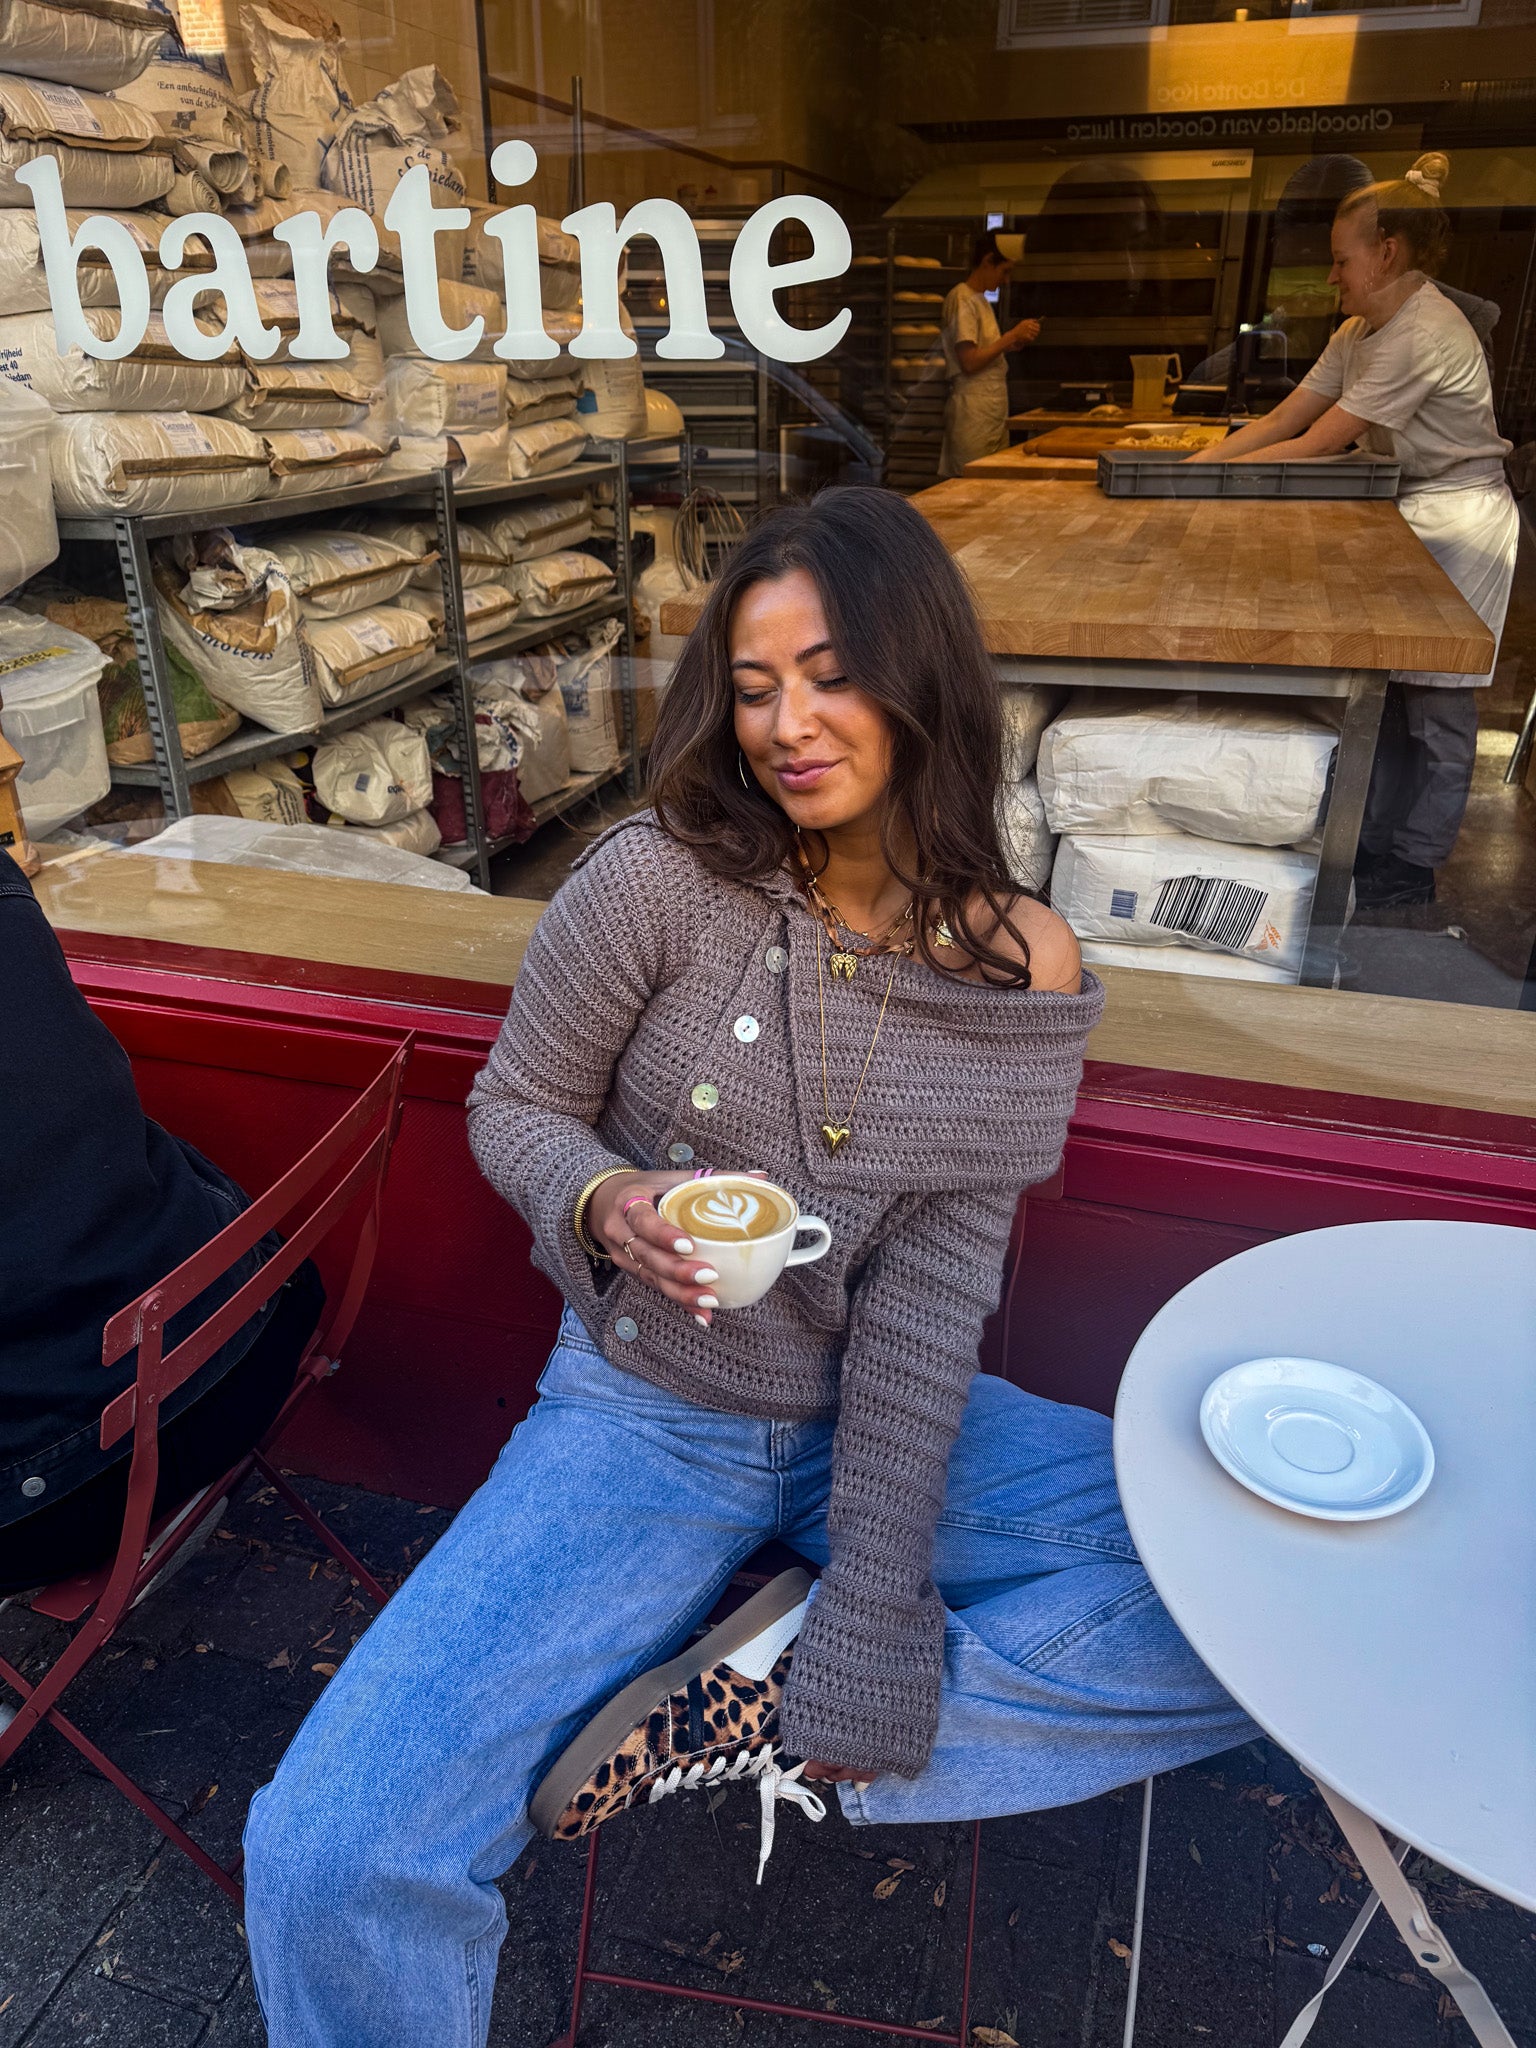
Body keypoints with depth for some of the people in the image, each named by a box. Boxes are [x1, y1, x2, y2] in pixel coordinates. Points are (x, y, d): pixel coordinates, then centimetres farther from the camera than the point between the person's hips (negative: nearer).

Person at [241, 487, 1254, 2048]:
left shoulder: (1020, 974, -8)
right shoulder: (659, 881, -14)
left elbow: (932, 1295, -11)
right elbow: (514, 1107, -1)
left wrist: (875, 1635, -16)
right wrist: (604, 1200, -24)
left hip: (877, 1414, 3)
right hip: (642, 1418, -2)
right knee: (329, 1863, -19)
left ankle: (771, 1712, -8)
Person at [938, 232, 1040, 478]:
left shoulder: (981, 300, 19)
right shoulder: (962, 299, -8)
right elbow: (970, 362, -17)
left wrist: (1013, 343, 5)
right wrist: (1011, 336, -10)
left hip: (994, 411, 9)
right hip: (974, 413, -9)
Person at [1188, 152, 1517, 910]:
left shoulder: (1423, 334, -22)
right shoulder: (1358, 333, 7)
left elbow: (1318, 444, -23)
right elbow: (1283, 417, 5)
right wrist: (1194, 465, -6)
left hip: (1457, 523, -9)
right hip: (1408, 514, 9)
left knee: (1435, 713, -2)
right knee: (1386, 695, 10)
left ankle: (1406, 878, 6)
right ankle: (1373, 850, 20)